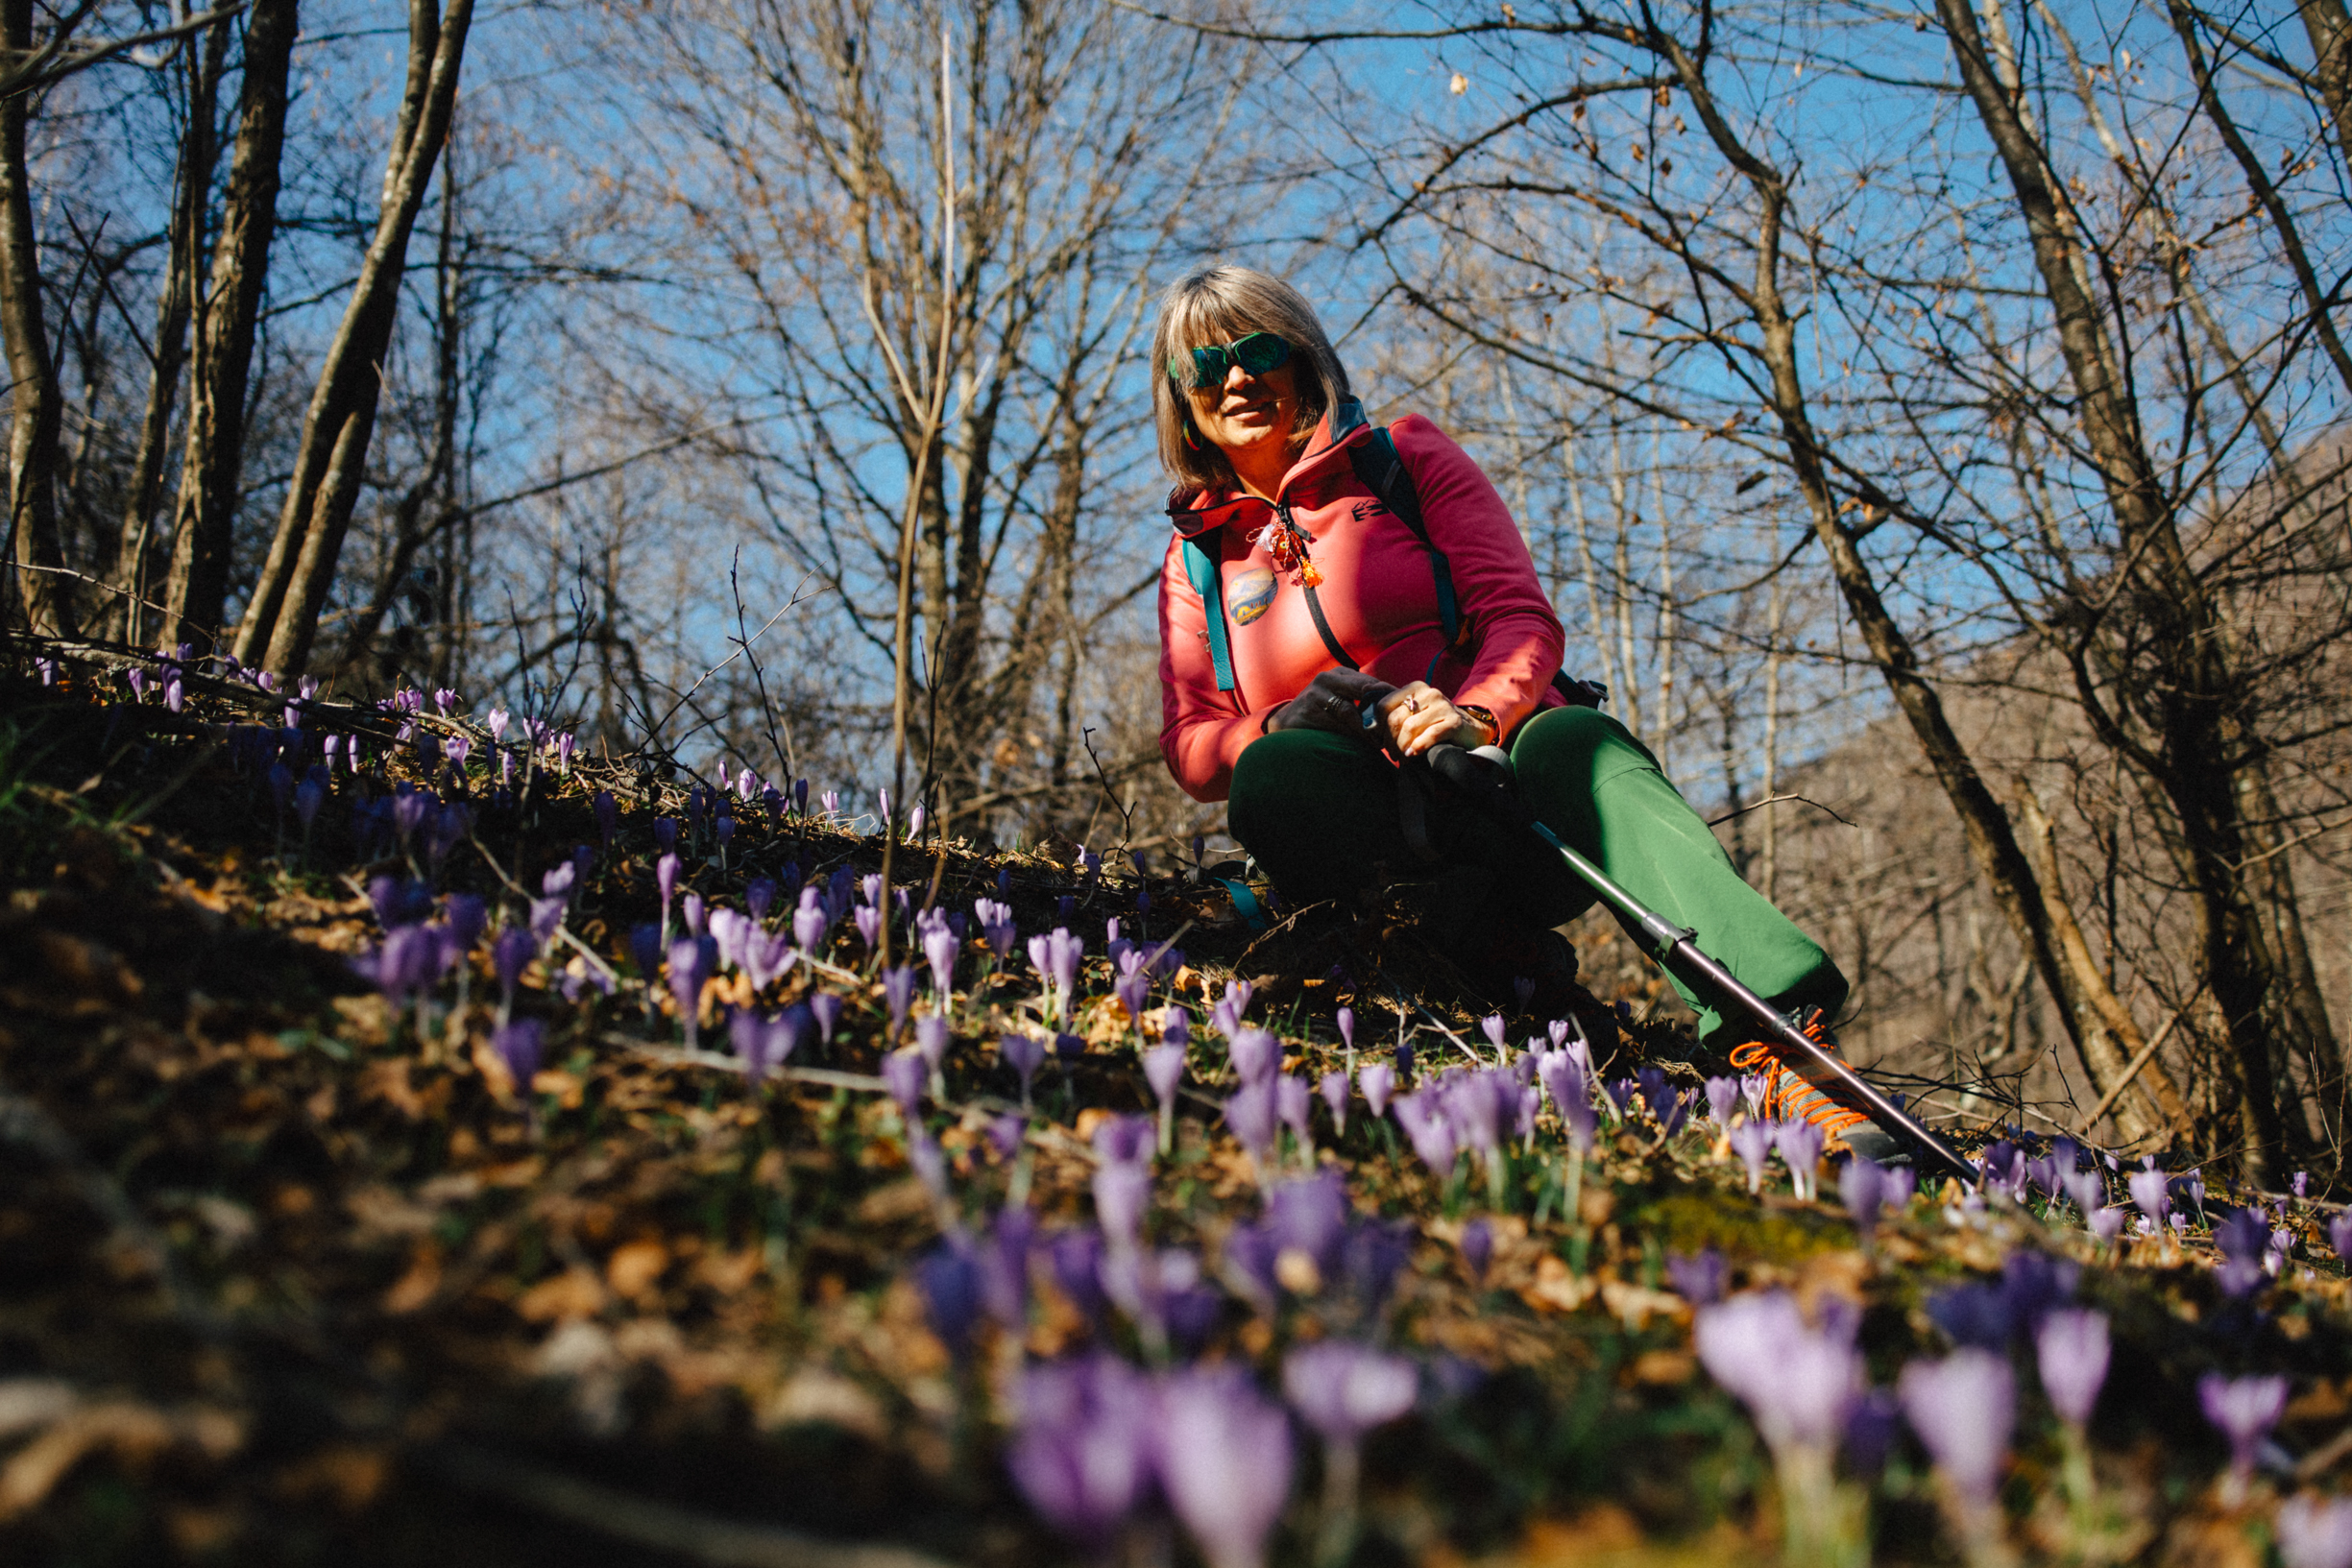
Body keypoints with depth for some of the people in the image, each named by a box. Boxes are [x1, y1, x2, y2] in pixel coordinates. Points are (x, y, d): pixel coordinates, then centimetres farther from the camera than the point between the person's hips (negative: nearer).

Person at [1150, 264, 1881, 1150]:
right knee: (1272, 776, -31)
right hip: (1370, 827, 2)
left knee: (1573, 741, -38)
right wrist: (1279, 727, -14)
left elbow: (1523, 618, 1)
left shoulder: (1402, 457, 13)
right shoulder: (1195, 557, 19)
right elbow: (1191, 749, 10)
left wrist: (1475, 716, -22)